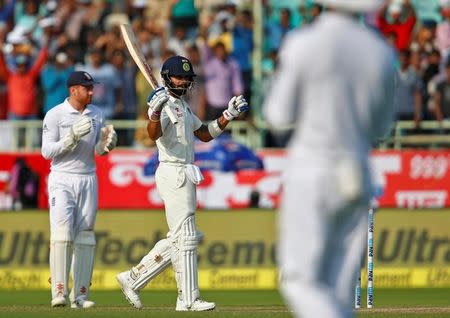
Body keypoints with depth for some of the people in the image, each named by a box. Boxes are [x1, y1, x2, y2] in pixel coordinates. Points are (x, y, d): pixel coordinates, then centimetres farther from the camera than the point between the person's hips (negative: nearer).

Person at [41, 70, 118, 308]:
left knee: (85, 238, 2)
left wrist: (107, 142, -13)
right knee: (62, 234, -16)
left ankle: (80, 295, 4)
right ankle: (59, 292, -17)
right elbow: (47, 151, -11)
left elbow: (99, 150, 10)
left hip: (88, 180, 5)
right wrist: (73, 137, -22)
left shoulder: (96, 114, 8)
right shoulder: (55, 115, -7)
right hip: (62, 180, -5)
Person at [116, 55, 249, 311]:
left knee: (178, 238, 13)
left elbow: (205, 134, 24)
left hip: (185, 175, 10)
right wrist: (155, 111, -48)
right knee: (185, 237, -7)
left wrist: (229, 115, 16)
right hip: (173, 173, -10)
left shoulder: (183, 106, 19)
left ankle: (133, 279, 16)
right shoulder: (164, 103, -11)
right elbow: (154, 134, -29)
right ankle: (188, 299, -3)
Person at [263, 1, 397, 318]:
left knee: (301, 283, -3)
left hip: (311, 174, -4)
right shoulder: (383, 53, 3)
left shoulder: (304, 45, -10)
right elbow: (380, 127, 12)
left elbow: (280, 115, -3)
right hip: (358, 178, 5)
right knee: (338, 290, 9)